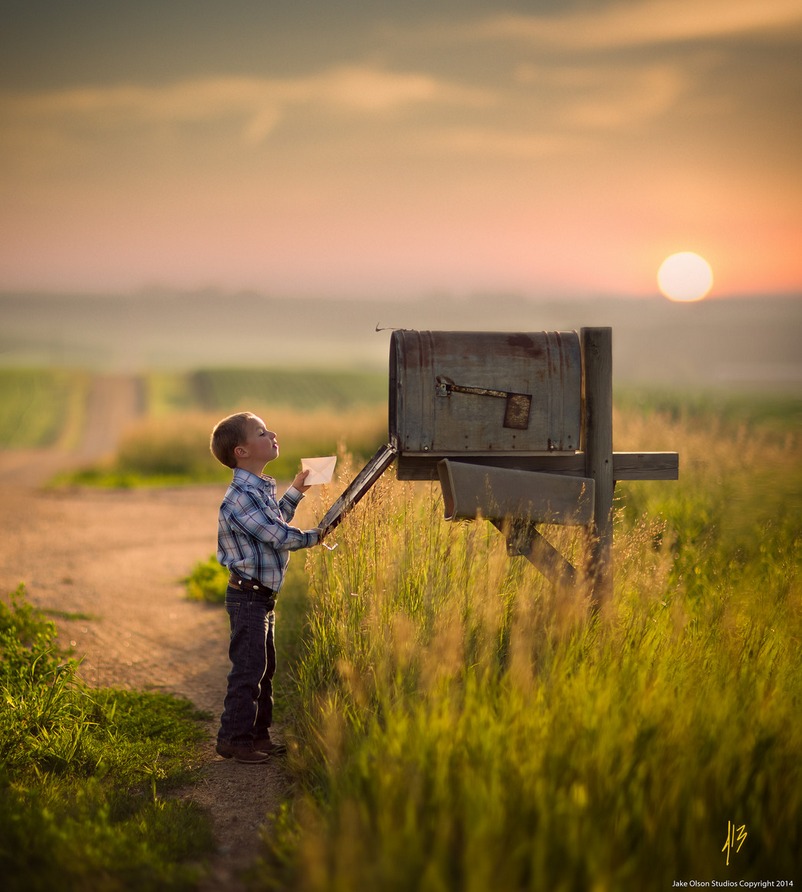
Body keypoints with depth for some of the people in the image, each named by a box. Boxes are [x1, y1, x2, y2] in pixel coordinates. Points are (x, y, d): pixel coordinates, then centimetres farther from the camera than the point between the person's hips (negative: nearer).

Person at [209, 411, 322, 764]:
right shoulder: (243, 496, -21)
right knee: (248, 669, -5)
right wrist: (315, 536, -6)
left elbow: (275, 522, 28)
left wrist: (295, 492, 23)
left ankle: (258, 735, 25)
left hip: (262, 596, 10)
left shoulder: (260, 489, 12)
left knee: (264, 668, 16)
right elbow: (279, 536, -22)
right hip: (248, 597, -10)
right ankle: (234, 739, 4)